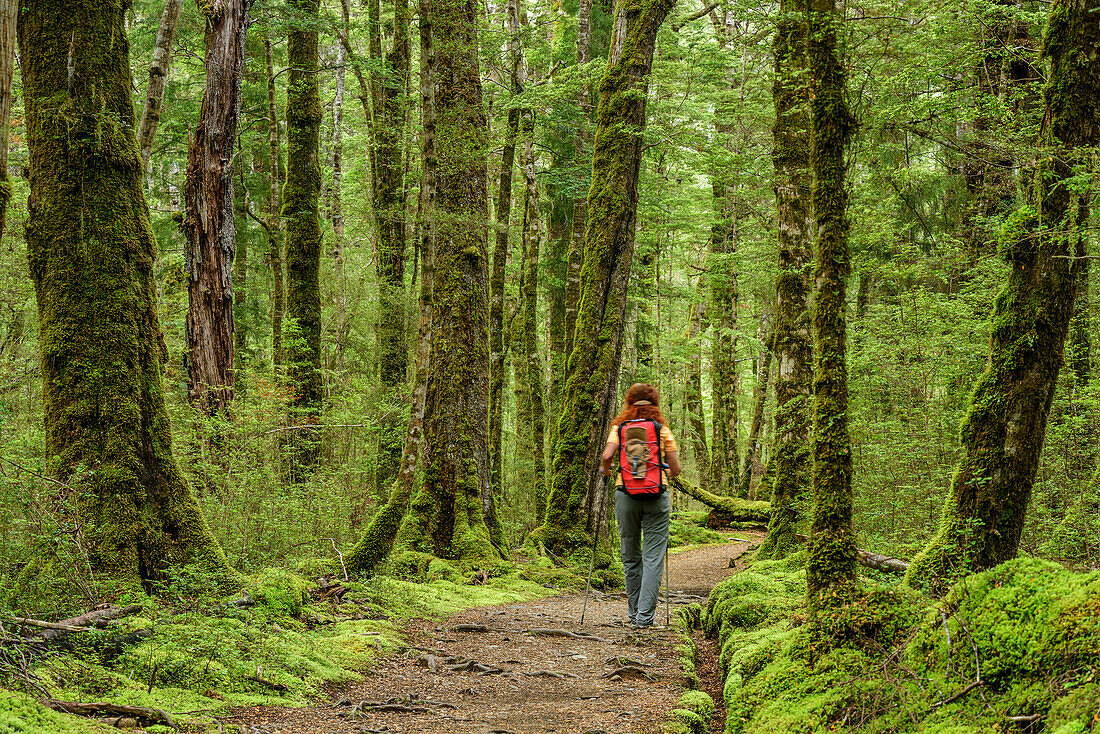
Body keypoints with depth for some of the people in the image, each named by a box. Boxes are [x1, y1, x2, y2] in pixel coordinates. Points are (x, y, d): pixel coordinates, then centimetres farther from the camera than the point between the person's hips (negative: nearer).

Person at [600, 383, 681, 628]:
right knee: (653, 557, 0)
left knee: (631, 556, 13)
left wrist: (604, 469, 10)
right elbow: (675, 468, 2)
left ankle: (634, 613, 19)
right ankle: (645, 615, -7)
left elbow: (608, 454, -11)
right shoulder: (663, 430, 4)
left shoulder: (619, 428, 5)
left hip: (626, 493, 1)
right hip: (657, 494, -1)